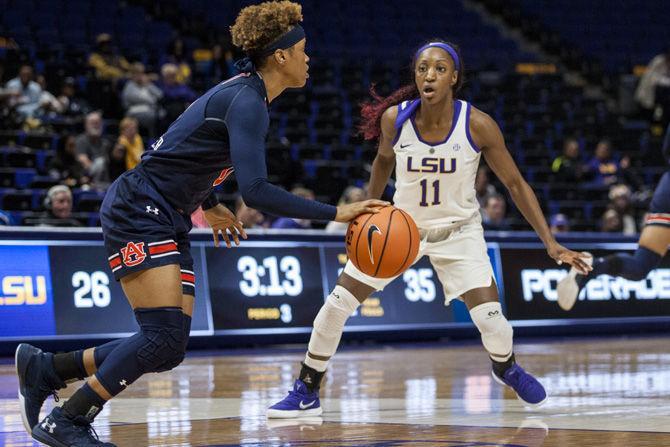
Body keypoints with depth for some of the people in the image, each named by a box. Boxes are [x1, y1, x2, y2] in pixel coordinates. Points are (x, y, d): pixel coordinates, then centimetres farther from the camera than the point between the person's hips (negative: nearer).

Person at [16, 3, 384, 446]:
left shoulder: (243, 93, 12)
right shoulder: (247, 102, -18)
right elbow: (256, 191, -29)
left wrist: (210, 204, 37)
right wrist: (336, 213, -27)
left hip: (168, 222, 10)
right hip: (139, 214, -10)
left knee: (169, 348, 3)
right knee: (165, 337, -17)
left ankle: (45, 367, 15)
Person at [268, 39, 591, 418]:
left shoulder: (477, 125, -23)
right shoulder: (394, 118, -19)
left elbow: (516, 184, -12)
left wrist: (551, 243, -15)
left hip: (458, 230, -1)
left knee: (490, 318, -13)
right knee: (336, 306, -5)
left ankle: (506, 368, 24)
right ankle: (306, 393, 12)